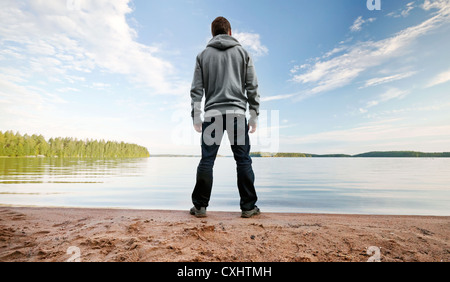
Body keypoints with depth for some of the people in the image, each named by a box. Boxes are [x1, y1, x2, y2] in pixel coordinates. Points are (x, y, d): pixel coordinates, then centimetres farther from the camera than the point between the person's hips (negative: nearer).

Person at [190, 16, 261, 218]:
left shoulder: (203, 55, 14)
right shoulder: (242, 52, 13)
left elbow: (197, 89, 7)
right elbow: (252, 87, 7)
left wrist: (196, 116, 9)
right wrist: (254, 115, 9)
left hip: (212, 114, 1)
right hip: (237, 113, 0)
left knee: (207, 160, 2)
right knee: (243, 160, 2)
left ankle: (200, 205, 6)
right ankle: (248, 206, 7)